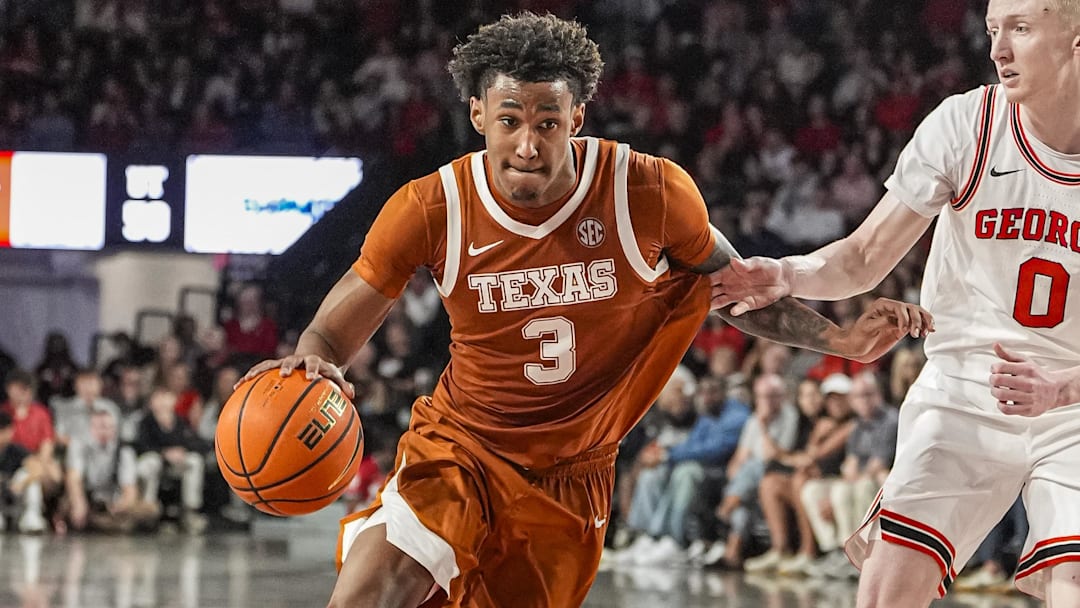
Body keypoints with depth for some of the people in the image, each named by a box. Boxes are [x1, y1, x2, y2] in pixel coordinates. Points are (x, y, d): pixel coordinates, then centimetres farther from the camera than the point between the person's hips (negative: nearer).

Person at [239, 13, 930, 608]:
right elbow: (330, 338, -8)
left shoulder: (651, 194, -15)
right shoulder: (430, 210, -16)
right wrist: (306, 366, -32)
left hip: (574, 476, 2)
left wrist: (844, 341, -3)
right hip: (458, 451, -1)